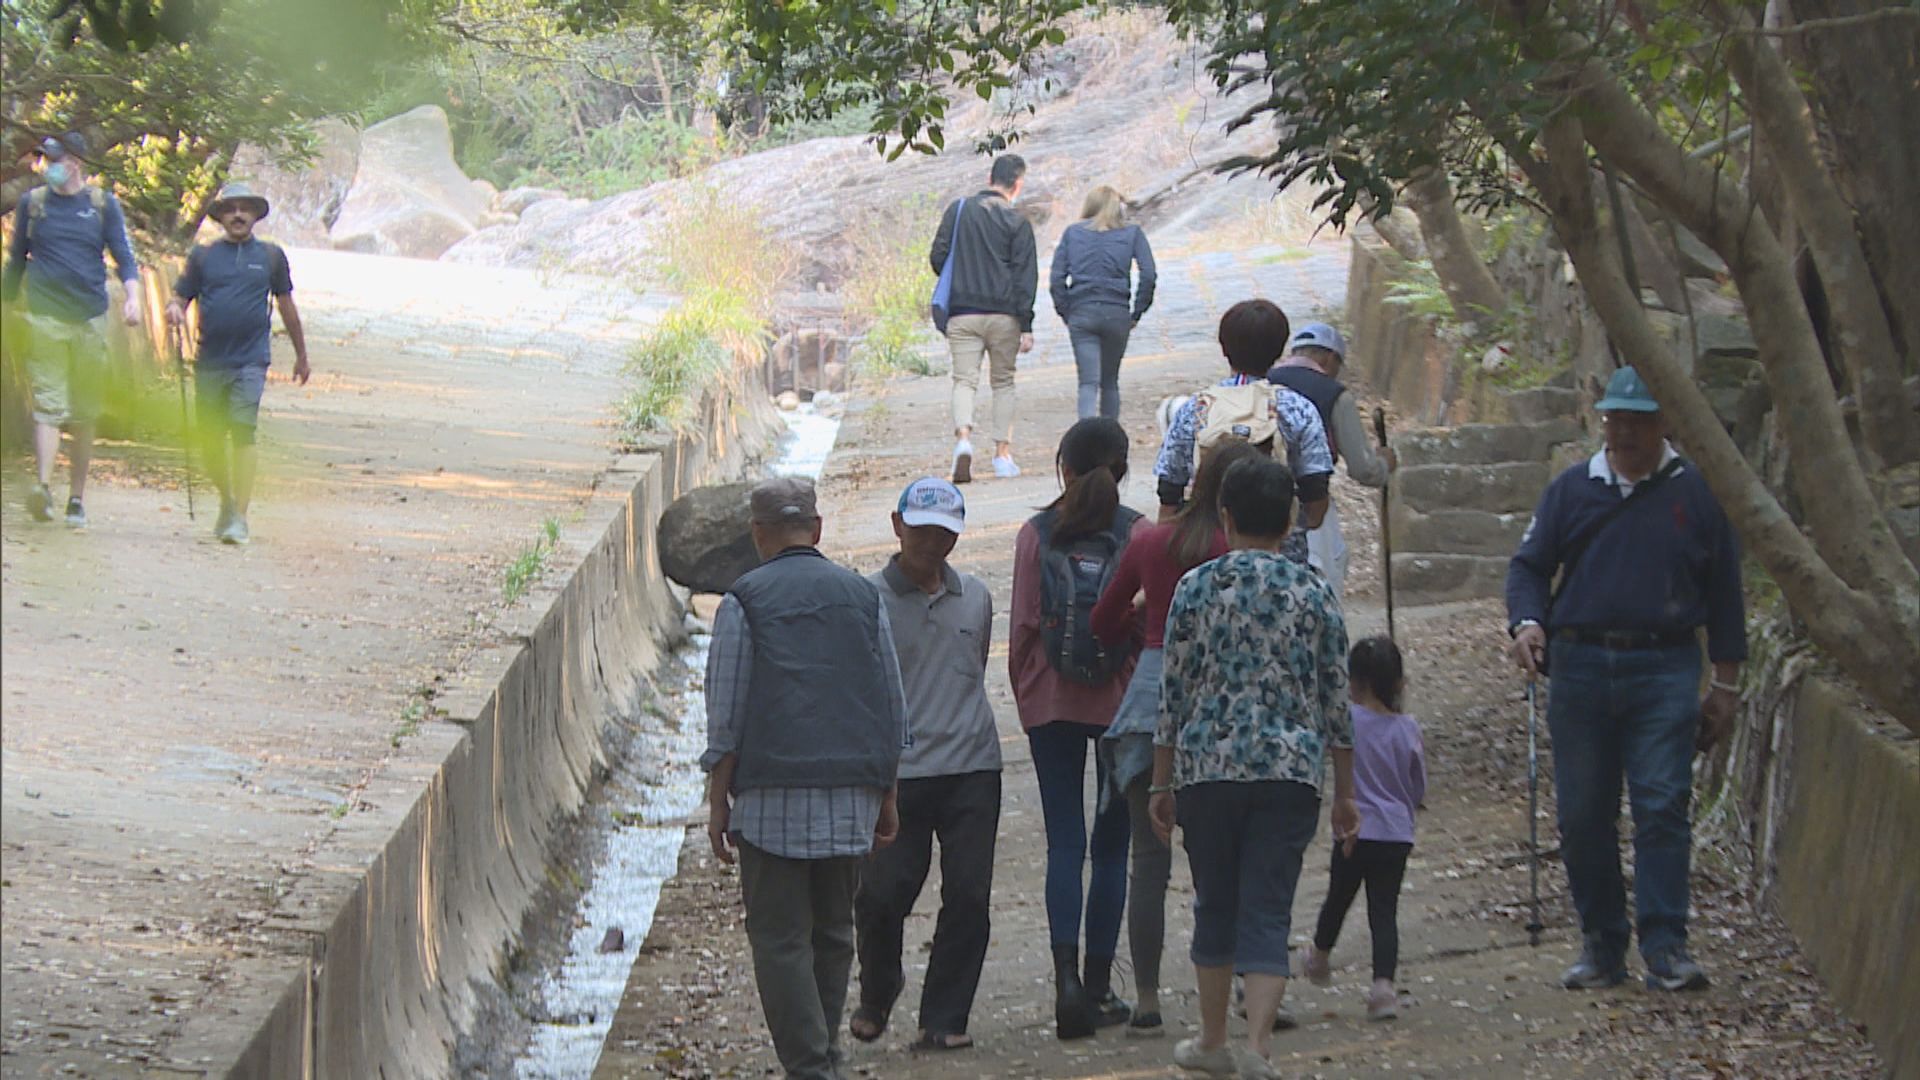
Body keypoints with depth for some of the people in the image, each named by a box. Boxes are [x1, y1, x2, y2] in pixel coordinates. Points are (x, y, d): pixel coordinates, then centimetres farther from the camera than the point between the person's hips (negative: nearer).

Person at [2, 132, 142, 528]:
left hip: (90, 318, 1)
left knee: (85, 415, 5)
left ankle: (77, 499, 12)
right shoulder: (32, 203, 9)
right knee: (48, 405, -14)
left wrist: (132, 296, -11)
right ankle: (42, 486, -28)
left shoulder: (103, 204, 7)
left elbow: (124, 256, 6)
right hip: (45, 317, -1)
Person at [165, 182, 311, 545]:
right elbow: (181, 295, 11)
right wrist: (174, 309, -15)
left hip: (250, 361, -2)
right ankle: (227, 501, 31)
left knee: (243, 433, -16)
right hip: (210, 361, 2)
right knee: (210, 439, 7)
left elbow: (286, 306, 18)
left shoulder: (271, 256, 10)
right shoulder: (203, 256, 10)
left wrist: (301, 355, 24)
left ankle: (239, 517, -17)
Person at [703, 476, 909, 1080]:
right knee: (833, 933, 14)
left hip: (773, 796, -4)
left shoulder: (745, 600, -2)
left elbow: (726, 714, -4)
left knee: (780, 939, -2)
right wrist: (887, 797, 19)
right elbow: (892, 708, 12)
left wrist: (718, 802, 2)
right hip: (851, 800, 4)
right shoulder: (864, 597, 10)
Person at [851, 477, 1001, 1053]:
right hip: (898, 773, -4)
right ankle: (876, 996, 24)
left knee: (968, 898, -1)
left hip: (972, 770, 4)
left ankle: (944, 1018, 9)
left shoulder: (975, 596, 12)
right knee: (882, 896, -4)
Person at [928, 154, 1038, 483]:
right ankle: (1003, 453, 9)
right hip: (1004, 315, -1)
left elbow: (937, 258, 4)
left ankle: (963, 438, -26)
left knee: (964, 380, -1)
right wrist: (1026, 327, -4)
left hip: (962, 313, 1)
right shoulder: (1017, 223, -2)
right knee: (1003, 382, 12)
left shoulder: (958, 210, 4)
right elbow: (1025, 277, -5)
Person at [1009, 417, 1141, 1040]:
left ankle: (1067, 977, -14)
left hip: (1052, 704, 1)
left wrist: (1024, 696, 11)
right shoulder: (1137, 535, -5)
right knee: (1111, 845, 8)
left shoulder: (1037, 535, -2)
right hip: (1122, 703, -1)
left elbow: (1023, 626, -1)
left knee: (1065, 842, 2)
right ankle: (1097, 984, 9)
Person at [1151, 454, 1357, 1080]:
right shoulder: (1314, 593, 3)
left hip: (1208, 769, 0)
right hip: (1292, 770, 0)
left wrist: (1162, 785, 9)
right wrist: (1345, 793, 12)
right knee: (1269, 911, 0)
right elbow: (1336, 699, 5)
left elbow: (1174, 694, 1)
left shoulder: (1197, 587, 0)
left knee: (1215, 904, 15)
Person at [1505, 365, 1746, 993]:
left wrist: (1725, 684, 7)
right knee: (1582, 816, 3)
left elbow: (1724, 592, 9)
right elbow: (1529, 565, 12)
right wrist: (1527, 622, -9)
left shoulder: (1697, 493, 6)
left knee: (1662, 808, -11)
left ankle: (1665, 948, -9)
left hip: (1664, 667, -2)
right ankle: (1601, 946, 13)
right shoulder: (1572, 490, 10)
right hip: (1580, 667, 2)